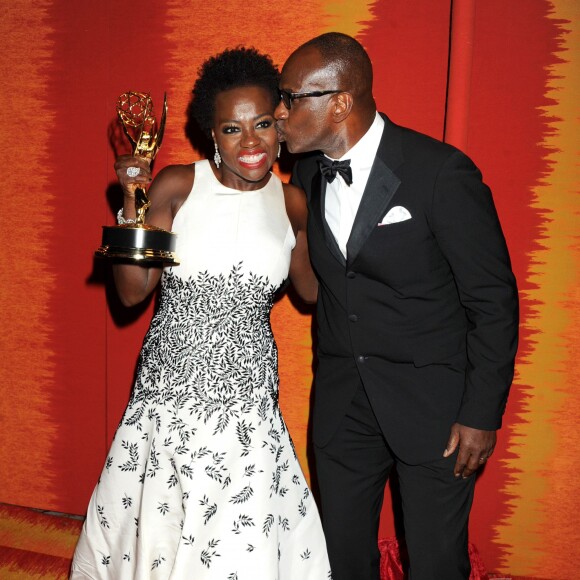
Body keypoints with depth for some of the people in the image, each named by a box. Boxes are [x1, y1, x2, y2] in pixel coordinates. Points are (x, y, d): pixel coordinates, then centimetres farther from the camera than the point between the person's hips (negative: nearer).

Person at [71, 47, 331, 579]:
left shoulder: (291, 202, 2)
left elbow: (312, 291, 13)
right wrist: (132, 202, -16)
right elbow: (132, 292, -5)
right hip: (168, 391, -1)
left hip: (249, 396, 1)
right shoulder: (176, 186, -5)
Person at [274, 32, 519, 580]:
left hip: (432, 401, -5)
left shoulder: (441, 172, -18)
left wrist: (482, 414, -11)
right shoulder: (306, 174, 0)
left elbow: (493, 301, -12)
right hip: (342, 401, 5)